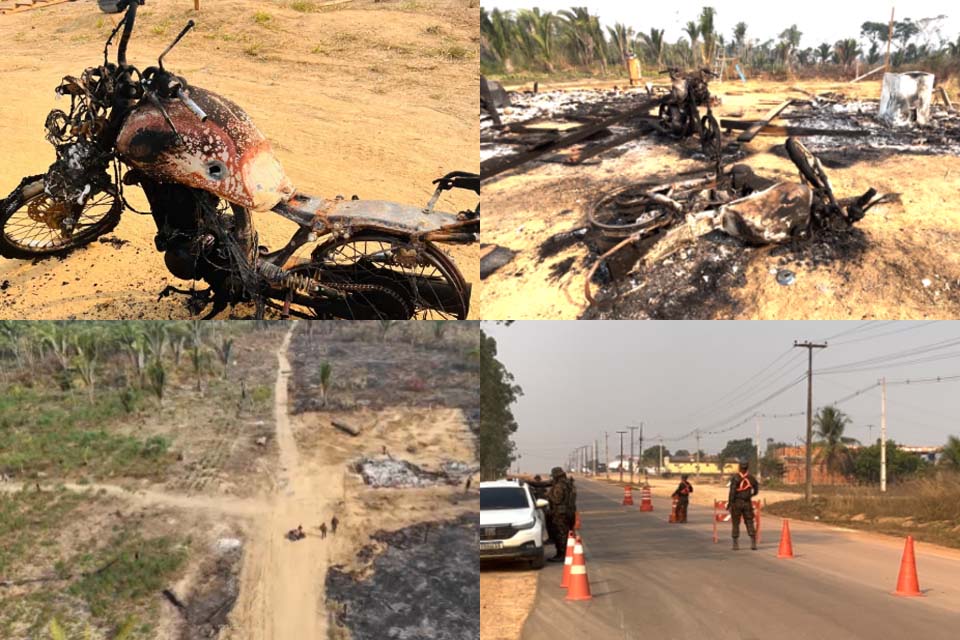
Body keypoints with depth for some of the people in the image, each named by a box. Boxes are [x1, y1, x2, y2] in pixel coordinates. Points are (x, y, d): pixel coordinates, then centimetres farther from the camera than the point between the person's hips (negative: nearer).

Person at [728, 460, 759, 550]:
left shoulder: (735, 477, -12)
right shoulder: (751, 477, 1)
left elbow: (732, 491, -16)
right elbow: (756, 489, 15)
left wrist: (730, 502, -9)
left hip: (737, 502, -3)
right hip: (747, 502, 3)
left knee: (736, 523, 5)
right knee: (749, 522, 8)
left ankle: (735, 543, 5)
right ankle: (753, 542, -2)